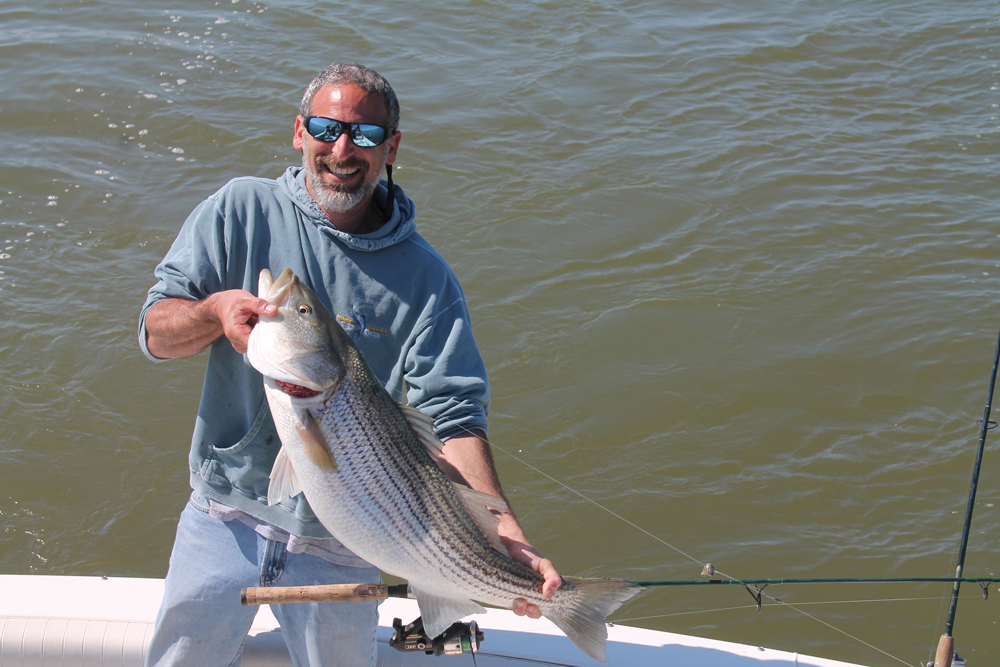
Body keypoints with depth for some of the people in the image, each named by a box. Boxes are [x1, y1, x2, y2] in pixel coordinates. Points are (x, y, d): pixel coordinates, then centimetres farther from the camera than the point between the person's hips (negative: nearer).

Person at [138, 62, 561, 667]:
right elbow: (156, 333, -4)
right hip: (227, 515, 1)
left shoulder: (425, 277, -8)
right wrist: (216, 311, -28)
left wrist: (510, 541, -29)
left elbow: (454, 419, -15)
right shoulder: (241, 210, -5)